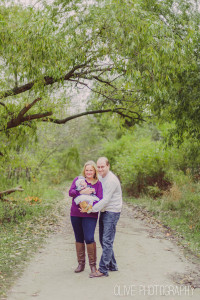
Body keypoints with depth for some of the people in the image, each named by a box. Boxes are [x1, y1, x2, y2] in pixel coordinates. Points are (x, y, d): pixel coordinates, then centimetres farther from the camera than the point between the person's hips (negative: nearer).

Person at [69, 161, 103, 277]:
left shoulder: (98, 184, 2)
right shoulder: (78, 180, 7)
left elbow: (99, 200, -6)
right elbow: (71, 192, -5)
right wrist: (82, 192, -21)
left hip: (90, 215, -3)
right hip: (75, 214, 3)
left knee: (89, 238, -12)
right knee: (79, 239, 12)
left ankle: (93, 264, 3)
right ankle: (81, 263, 26)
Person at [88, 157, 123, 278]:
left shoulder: (111, 180, -18)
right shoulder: (101, 178, 12)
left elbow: (106, 200, -22)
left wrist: (91, 209, -20)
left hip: (112, 212, -9)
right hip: (104, 212, 10)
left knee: (107, 241, -8)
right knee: (103, 240, 13)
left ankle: (103, 270, -4)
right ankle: (112, 265, 25)